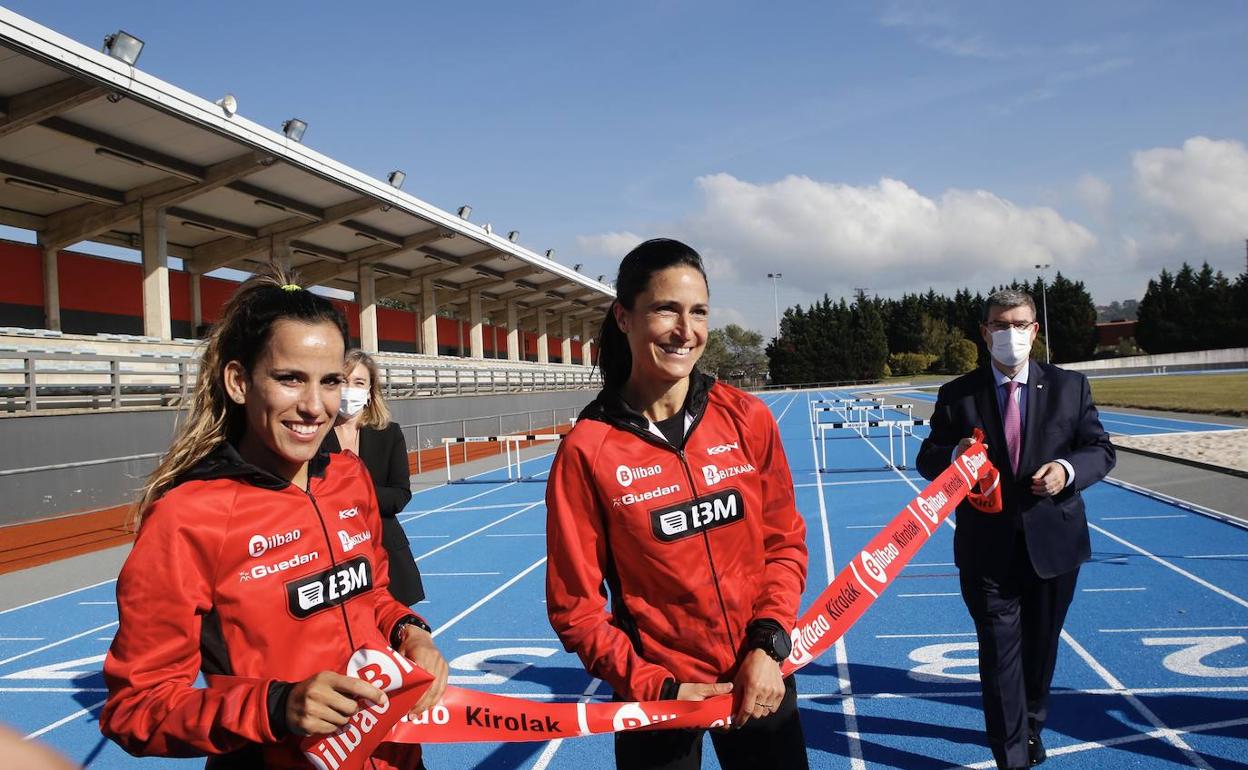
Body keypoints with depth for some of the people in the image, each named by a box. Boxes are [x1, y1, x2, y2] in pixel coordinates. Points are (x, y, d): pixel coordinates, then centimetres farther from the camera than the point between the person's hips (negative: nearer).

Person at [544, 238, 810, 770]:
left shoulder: (747, 419, -6)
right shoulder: (586, 451, -13)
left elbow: (785, 542, 2)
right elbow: (576, 608, -8)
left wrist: (768, 646, -10)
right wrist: (655, 688, -13)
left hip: (759, 683, 2)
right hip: (657, 693, -2)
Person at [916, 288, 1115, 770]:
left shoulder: (1069, 387, 2)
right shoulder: (957, 395, -2)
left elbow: (1101, 450, 4)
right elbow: (928, 460, 1)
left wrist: (1070, 469, -18)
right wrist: (955, 455, -22)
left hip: (1053, 541, 2)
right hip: (989, 547, -2)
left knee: (1041, 645, 18)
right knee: (1000, 653, 2)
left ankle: (1031, 726, 43)